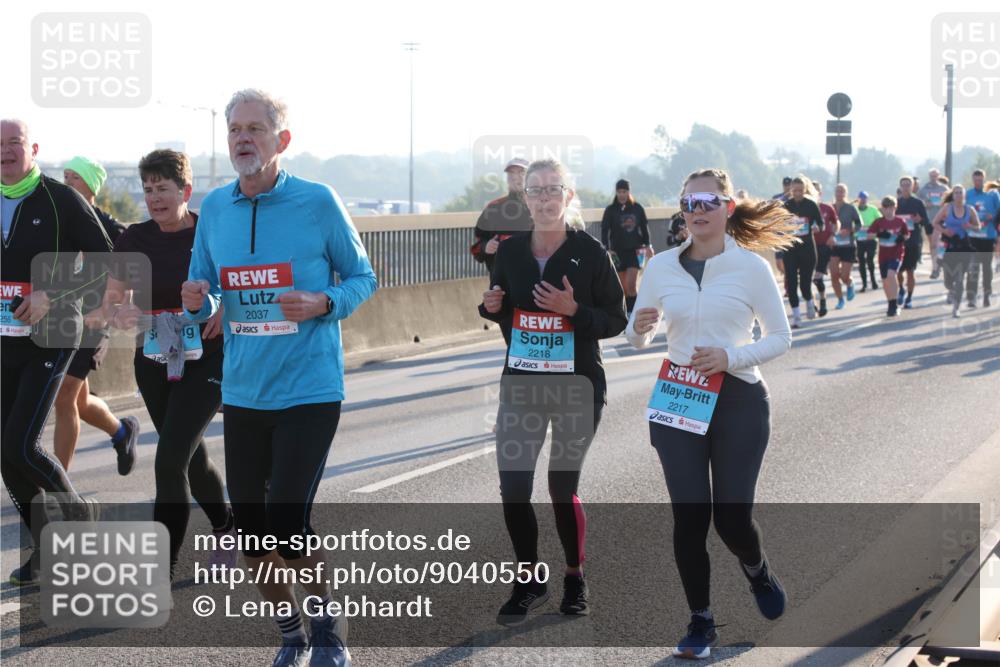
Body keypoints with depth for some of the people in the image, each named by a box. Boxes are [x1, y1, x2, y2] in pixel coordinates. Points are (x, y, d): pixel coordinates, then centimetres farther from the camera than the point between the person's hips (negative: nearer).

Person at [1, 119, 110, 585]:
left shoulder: (61, 199, -6)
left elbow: (102, 259, -8)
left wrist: (51, 295, -19)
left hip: (50, 338, -6)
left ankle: (77, 509, 11)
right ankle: (44, 547, 19)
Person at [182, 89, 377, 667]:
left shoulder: (318, 202, -7)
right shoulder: (215, 208, 5)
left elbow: (362, 277, 1)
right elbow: (205, 295, 13)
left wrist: (323, 304, -18)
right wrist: (196, 302, -10)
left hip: (308, 391, -5)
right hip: (243, 393, 5)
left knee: (286, 527, -13)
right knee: (252, 530, 10)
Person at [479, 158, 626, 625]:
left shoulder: (590, 252, -9)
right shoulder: (509, 252, 3)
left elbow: (616, 321, -6)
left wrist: (574, 310, -21)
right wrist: (491, 307, -6)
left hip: (577, 386, -3)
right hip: (520, 383, 3)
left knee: (563, 488, 3)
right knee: (512, 488, -2)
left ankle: (575, 578, 26)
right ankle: (529, 582, 17)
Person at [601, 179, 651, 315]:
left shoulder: (637, 208, 3)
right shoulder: (610, 210, -1)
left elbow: (644, 227, 12)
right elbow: (604, 230, -4)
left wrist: (647, 246, 11)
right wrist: (607, 249, -15)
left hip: (634, 250, 0)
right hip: (618, 251, 0)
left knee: (631, 284, -12)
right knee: (623, 287, 5)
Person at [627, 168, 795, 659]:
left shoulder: (750, 266, -6)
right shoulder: (662, 266, 2)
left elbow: (780, 338, -1)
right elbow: (636, 338, 10)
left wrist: (731, 357, -16)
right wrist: (639, 328, -14)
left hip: (738, 402, -2)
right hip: (677, 402, 2)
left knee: (732, 516, 0)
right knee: (689, 517, -1)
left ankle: (757, 569, 36)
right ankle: (700, 622, 16)